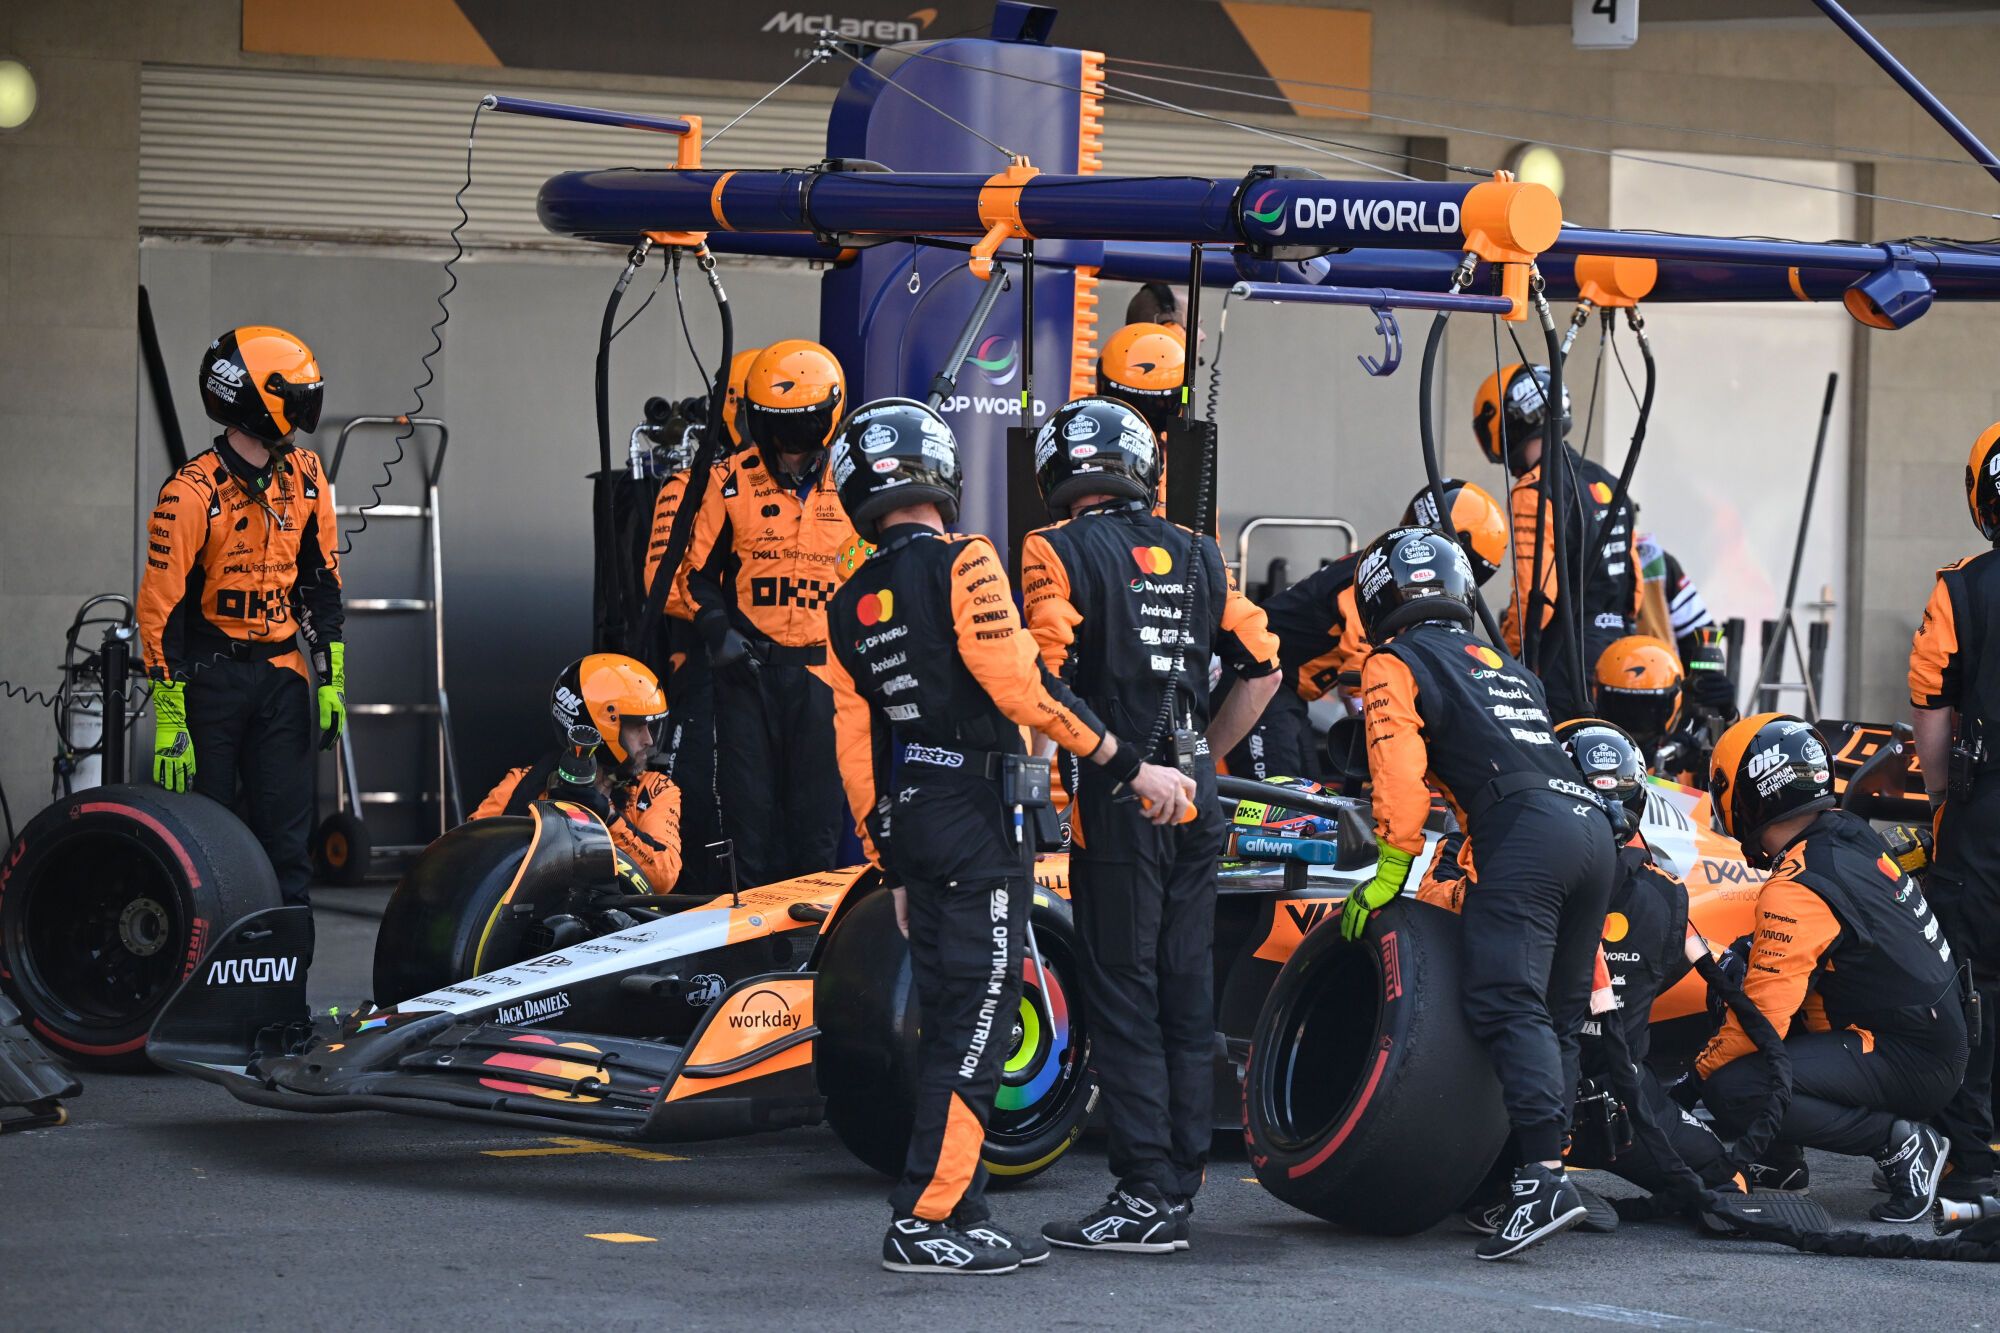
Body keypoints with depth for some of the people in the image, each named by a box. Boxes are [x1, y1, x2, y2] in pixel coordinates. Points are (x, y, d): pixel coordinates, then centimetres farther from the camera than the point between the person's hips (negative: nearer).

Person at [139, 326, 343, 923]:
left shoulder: (305, 477, 3)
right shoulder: (193, 494, -15)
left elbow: (321, 580, 13)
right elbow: (160, 606, -14)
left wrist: (332, 679, 8)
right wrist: (169, 718, -16)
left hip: (281, 673, 5)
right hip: (210, 672, -5)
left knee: (286, 830, 2)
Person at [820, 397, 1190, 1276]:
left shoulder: (849, 608, 13)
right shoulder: (964, 565, -9)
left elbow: (856, 750, 14)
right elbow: (1022, 687, -17)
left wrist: (894, 870, 20)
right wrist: (1133, 766, -11)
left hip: (906, 824, 8)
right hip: (974, 819, -8)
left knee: (951, 1022, 13)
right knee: (976, 1020, -5)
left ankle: (962, 1215, 15)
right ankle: (924, 1222, -7)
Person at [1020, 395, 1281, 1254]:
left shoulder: (1057, 552, -5)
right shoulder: (1197, 555, 12)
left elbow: (1043, 678, -15)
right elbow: (1263, 670, 14)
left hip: (1118, 798, -6)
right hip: (1195, 800, 6)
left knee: (1124, 998, -3)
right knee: (1187, 996, 10)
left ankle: (1147, 1198, -6)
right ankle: (1179, 1184, 14)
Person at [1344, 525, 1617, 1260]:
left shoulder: (1395, 665, 10)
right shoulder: (1506, 666, 33)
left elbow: (1400, 770, -3)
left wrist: (1389, 874, 1)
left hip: (1525, 832, -8)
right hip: (1592, 825, 8)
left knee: (1508, 1004, -16)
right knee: (1557, 1016, 12)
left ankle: (1543, 1179, -29)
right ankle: (1540, 1170, 9)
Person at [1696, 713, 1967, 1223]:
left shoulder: (1797, 889, -21)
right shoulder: (1851, 833, 6)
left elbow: (1762, 1017, -20)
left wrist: (1700, 1068, -6)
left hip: (1910, 1062, -10)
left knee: (1732, 1092, -23)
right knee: (1737, 976, 16)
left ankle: (1898, 1142, -12)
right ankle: (1780, 1154, 16)